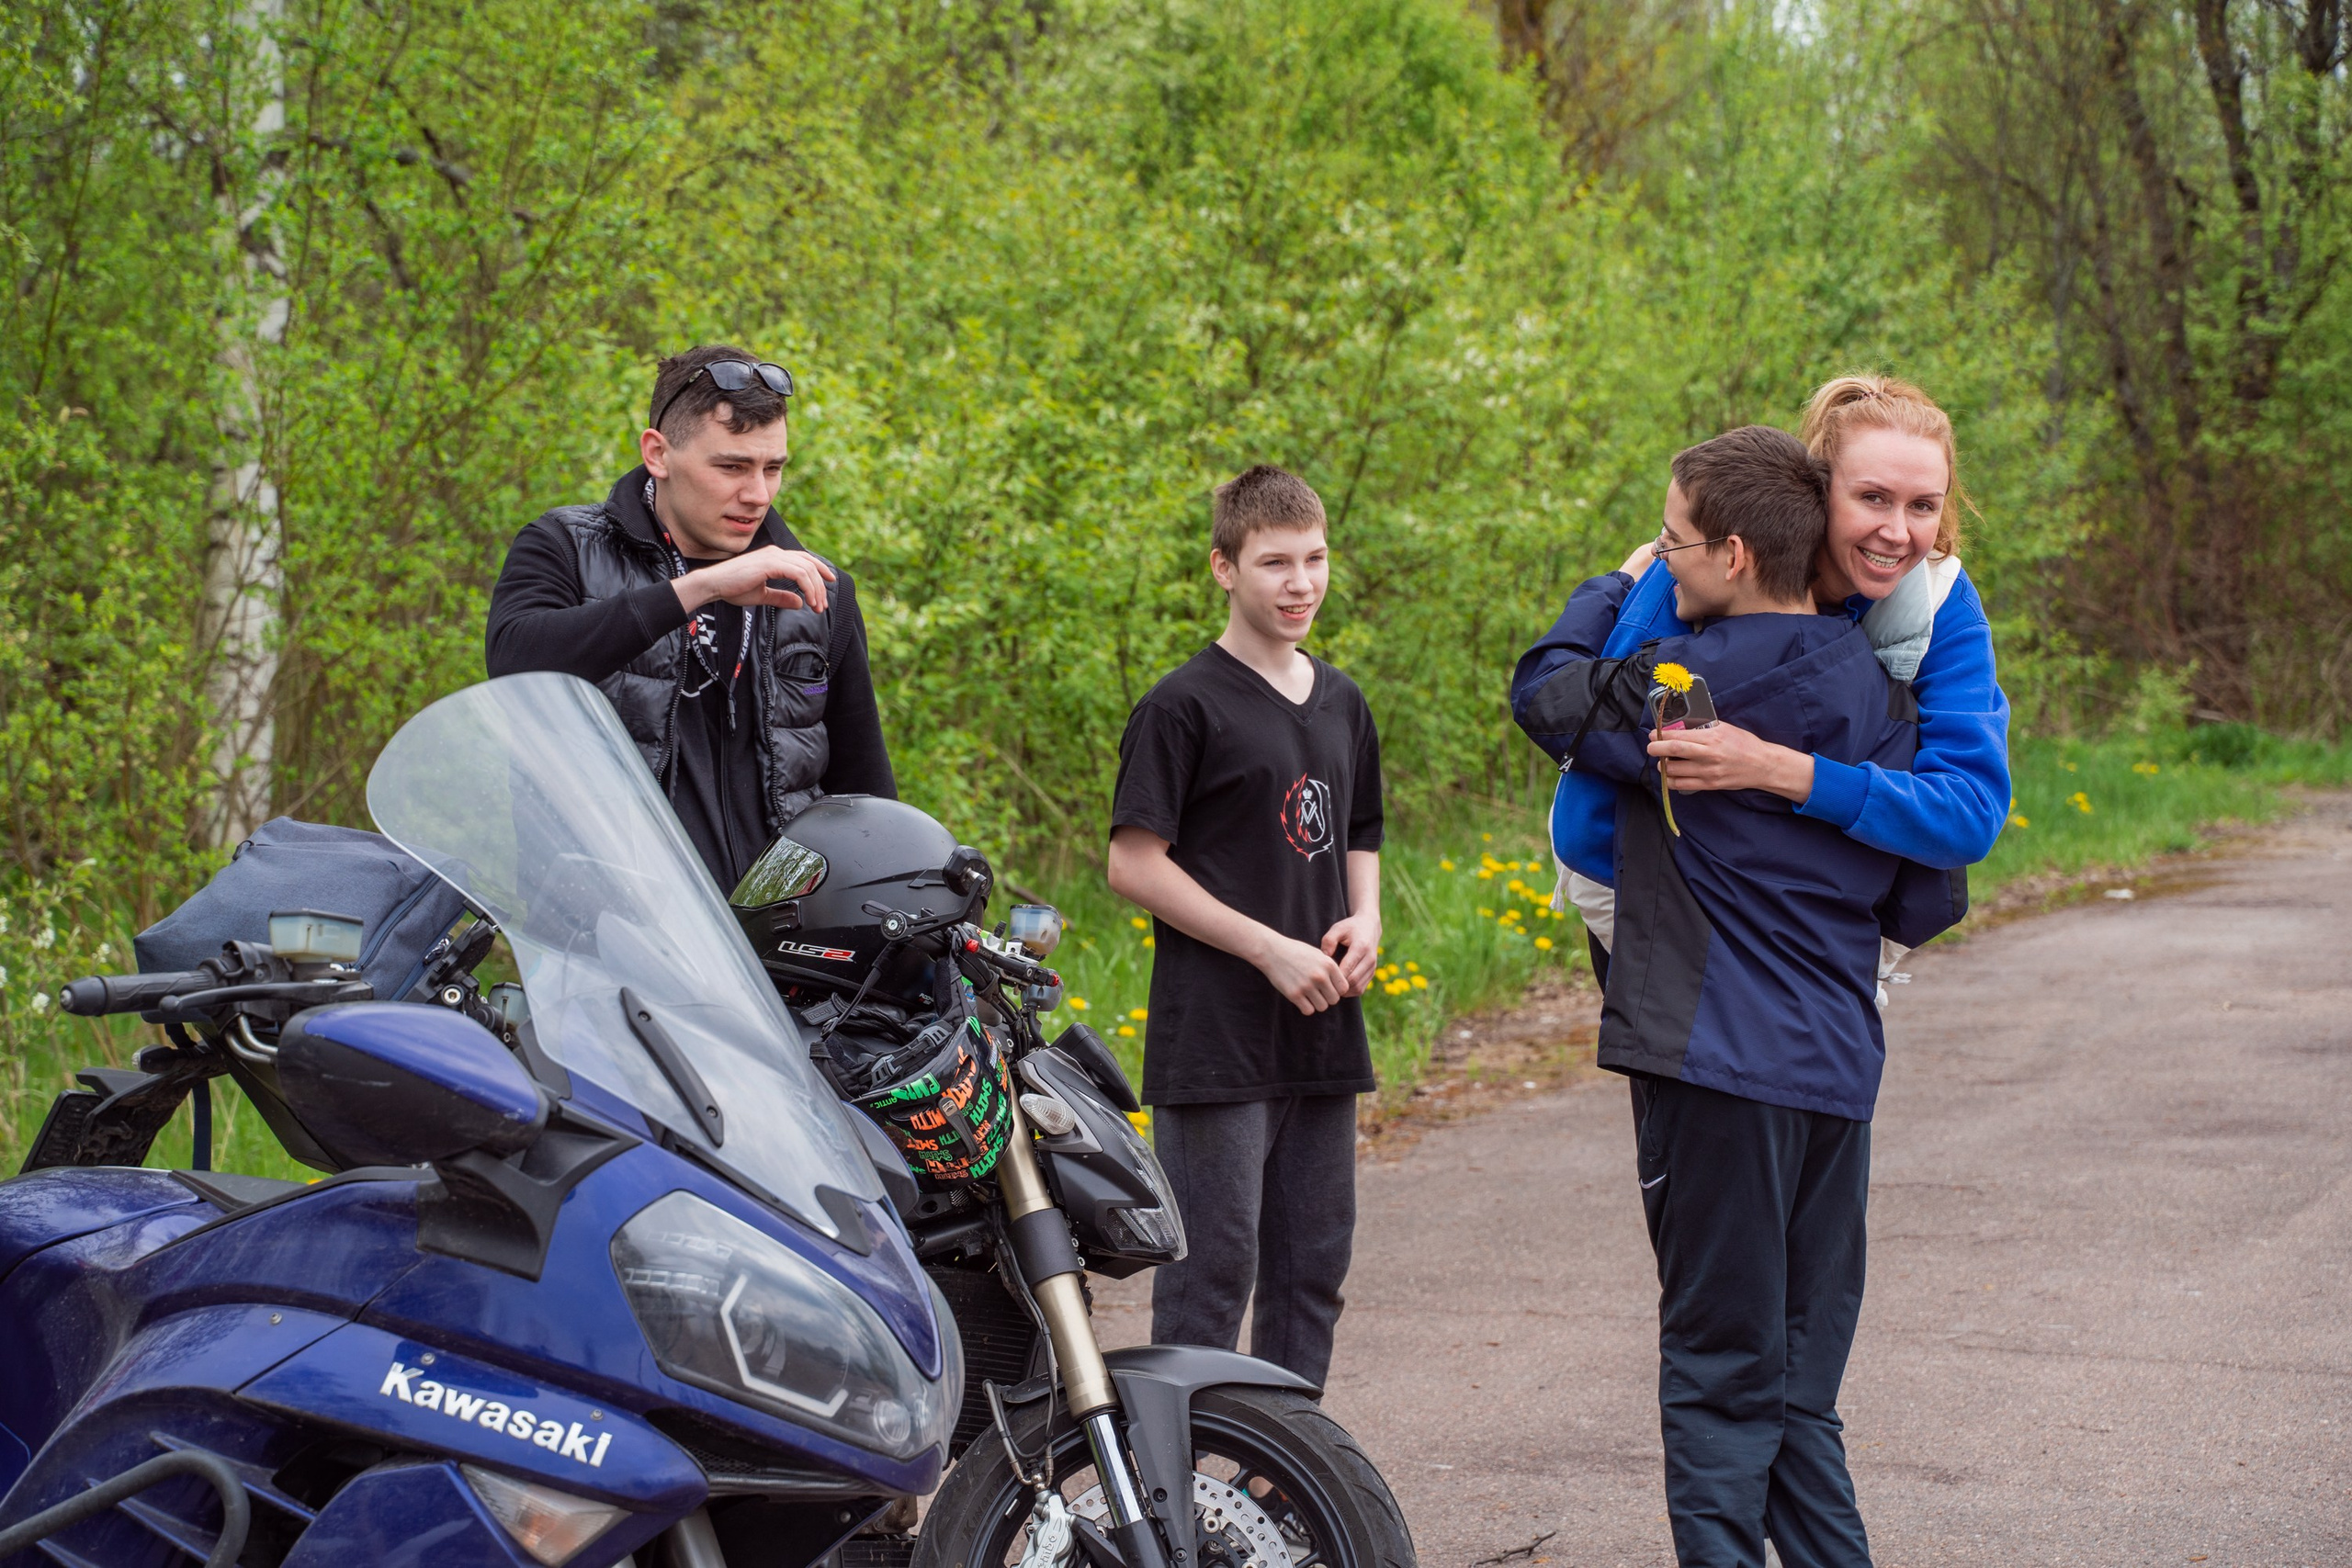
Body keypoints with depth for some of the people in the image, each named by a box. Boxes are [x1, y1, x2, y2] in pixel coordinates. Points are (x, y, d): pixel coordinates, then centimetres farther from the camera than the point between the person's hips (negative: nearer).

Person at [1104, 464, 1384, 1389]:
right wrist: (1271, 948, -15)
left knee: (1313, 1265, 11)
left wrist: (1365, 919, 3)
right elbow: (1133, 864, -11)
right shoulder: (1185, 706, -8)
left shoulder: (1343, 705, 14)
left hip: (1324, 1029, 7)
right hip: (1216, 1038, -7)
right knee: (1213, 1267, -6)